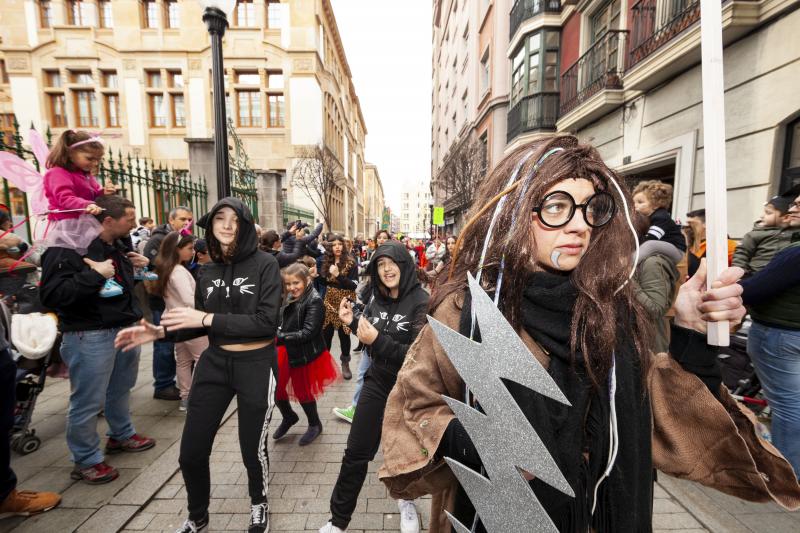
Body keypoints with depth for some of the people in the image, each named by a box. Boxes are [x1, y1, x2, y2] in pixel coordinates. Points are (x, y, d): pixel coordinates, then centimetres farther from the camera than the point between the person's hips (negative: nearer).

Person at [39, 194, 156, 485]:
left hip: (125, 328, 8)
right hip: (89, 336, -8)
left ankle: (121, 435, 41)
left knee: (120, 389, 22)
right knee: (88, 401, 4)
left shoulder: (117, 246, 11)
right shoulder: (68, 247, -16)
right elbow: (51, 295, -23)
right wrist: (95, 274, -28)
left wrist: (137, 267, 7)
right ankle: (86, 460, 22)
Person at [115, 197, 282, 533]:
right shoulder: (207, 272, 5)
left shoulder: (265, 265, -12)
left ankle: (259, 505, 45)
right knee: (191, 451, 13)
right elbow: (200, 325, 13)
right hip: (214, 363, 5)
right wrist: (161, 332, -2)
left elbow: (267, 322, -20)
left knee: (252, 448, 13)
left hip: (256, 365, -4)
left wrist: (209, 318, -20)